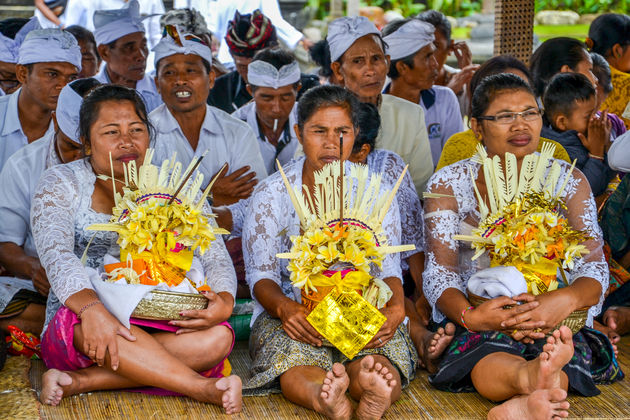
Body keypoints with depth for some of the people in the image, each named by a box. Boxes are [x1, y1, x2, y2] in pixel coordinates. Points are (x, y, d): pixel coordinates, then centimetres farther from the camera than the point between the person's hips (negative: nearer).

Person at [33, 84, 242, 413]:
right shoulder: (60, 184, 3)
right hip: (73, 335, -2)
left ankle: (81, 381, -28)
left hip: (157, 329, 3)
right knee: (80, 318, -37)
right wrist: (91, 308, -35)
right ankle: (204, 389, -33)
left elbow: (214, 256, 2)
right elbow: (56, 254, -14)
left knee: (218, 337, -26)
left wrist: (225, 301, -22)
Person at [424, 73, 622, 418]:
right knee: (489, 364, -39)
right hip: (478, 326, -2)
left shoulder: (568, 180, 9)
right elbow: (439, 273, -2)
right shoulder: (449, 183, 5)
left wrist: (567, 299, -25)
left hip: (557, 324, 2)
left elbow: (593, 267, 1)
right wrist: (470, 315, -25)